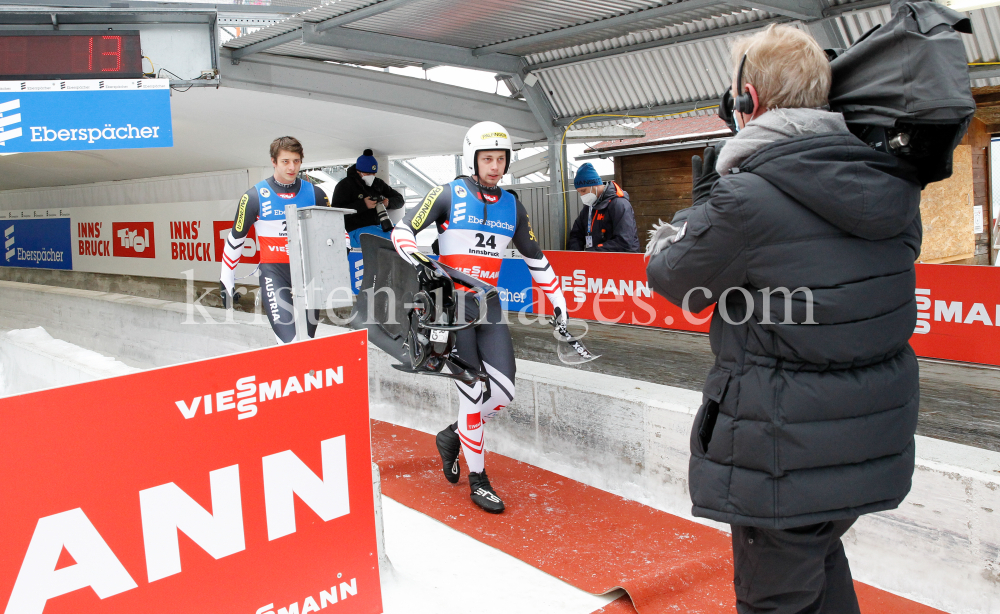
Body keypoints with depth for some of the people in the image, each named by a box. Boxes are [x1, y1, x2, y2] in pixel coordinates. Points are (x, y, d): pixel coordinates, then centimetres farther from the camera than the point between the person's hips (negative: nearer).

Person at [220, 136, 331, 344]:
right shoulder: (255, 197, -4)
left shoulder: (315, 194, 2)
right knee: (289, 341, -16)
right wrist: (226, 281, 6)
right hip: (274, 272, -3)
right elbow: (235, 239, 4)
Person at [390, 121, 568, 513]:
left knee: (504, 392, -4)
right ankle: (477, 479, 8)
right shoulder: (449, 196, -4)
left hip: (489, 305, 5)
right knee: (474, 393, -7)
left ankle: (454, 436, 24)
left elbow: (534, 256, 18)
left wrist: (556, 296, 15)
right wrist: (417, 260, -26)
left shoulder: (512, 206, 10)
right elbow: (403, 229, -6)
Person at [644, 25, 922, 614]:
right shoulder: (894, 185, 0)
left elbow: (671, 276, -6)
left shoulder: (744, 198, -22)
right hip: (876, 448, 7)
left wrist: (704, 199, 11)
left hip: (786, 456, -7)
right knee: (822, 556, 30)